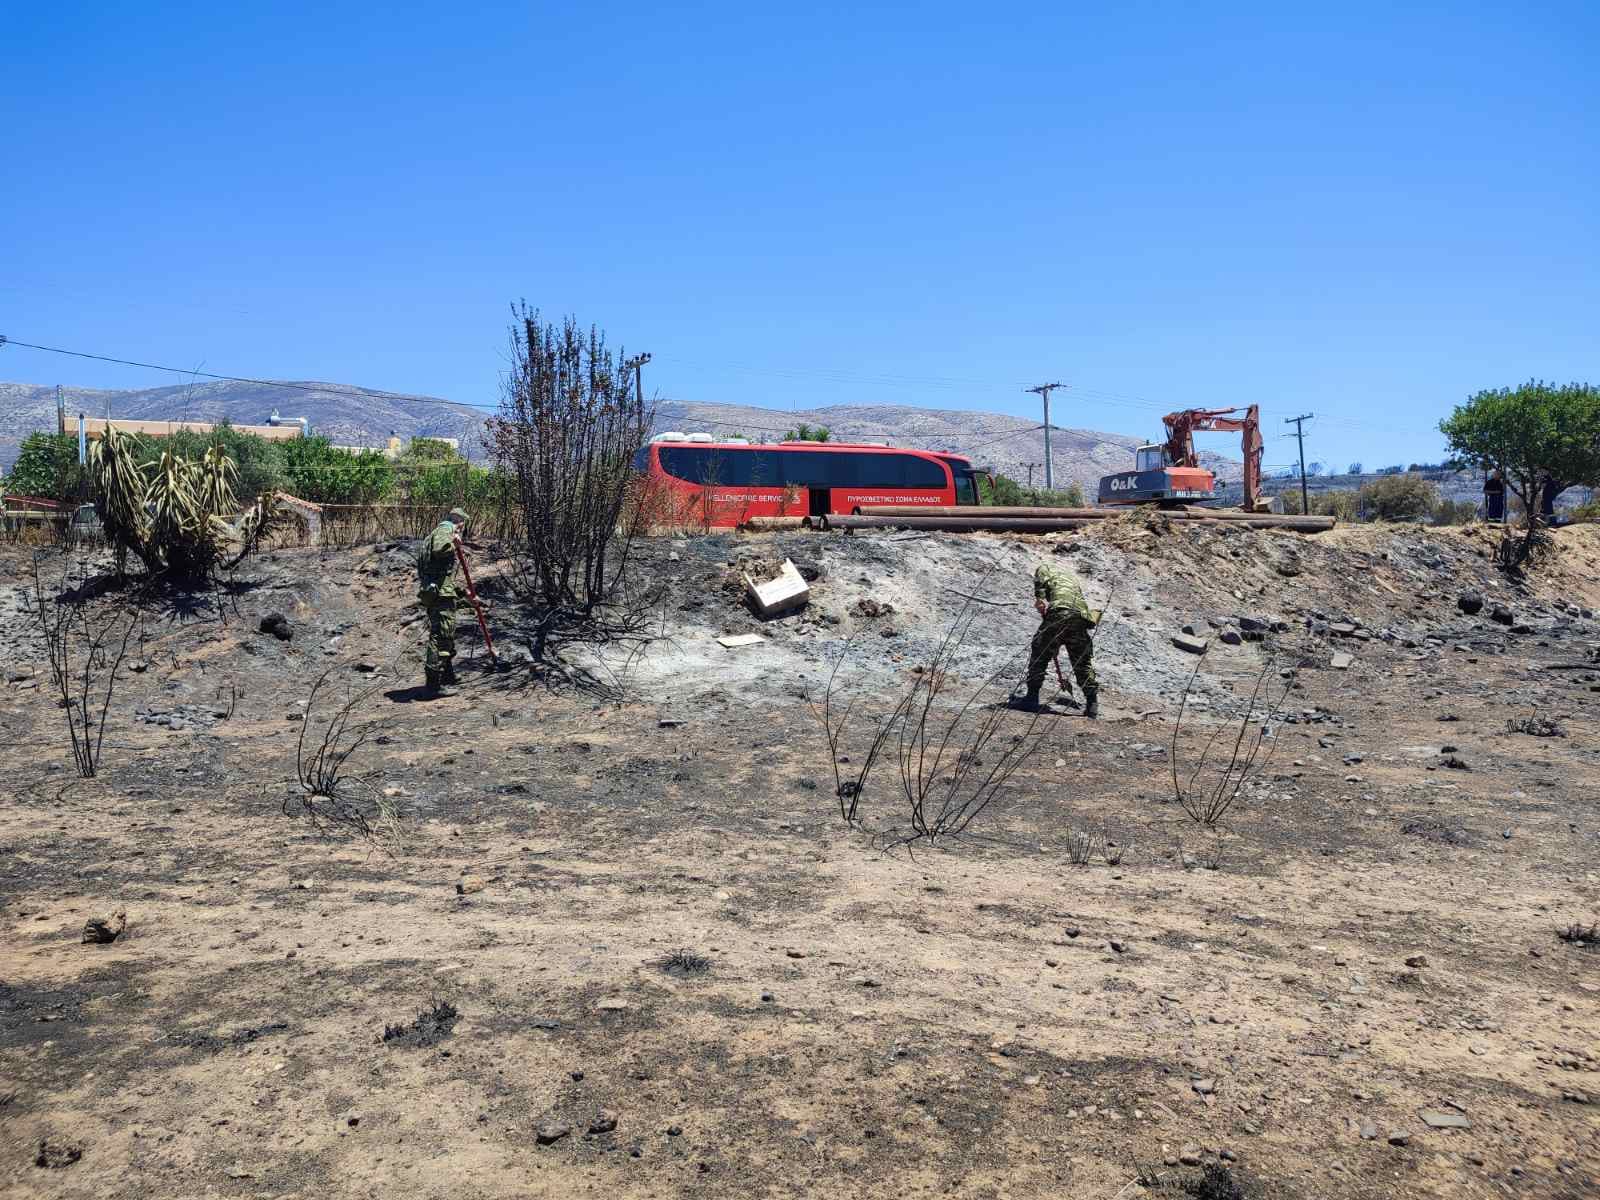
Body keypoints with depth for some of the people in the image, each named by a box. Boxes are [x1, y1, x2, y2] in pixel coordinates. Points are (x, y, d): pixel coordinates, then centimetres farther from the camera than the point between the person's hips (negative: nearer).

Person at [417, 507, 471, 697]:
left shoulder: (443, 532, 26)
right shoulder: (444, 530, -5)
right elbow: (439, 549, -31)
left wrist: (463, 592, 35)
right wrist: (452, 542, -12)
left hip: (438, 594, 10)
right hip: (440, 594, -10)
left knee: (448, 638, 20)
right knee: (440, 637, -9)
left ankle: (448, 678, 32)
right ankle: (434, 684, -8)